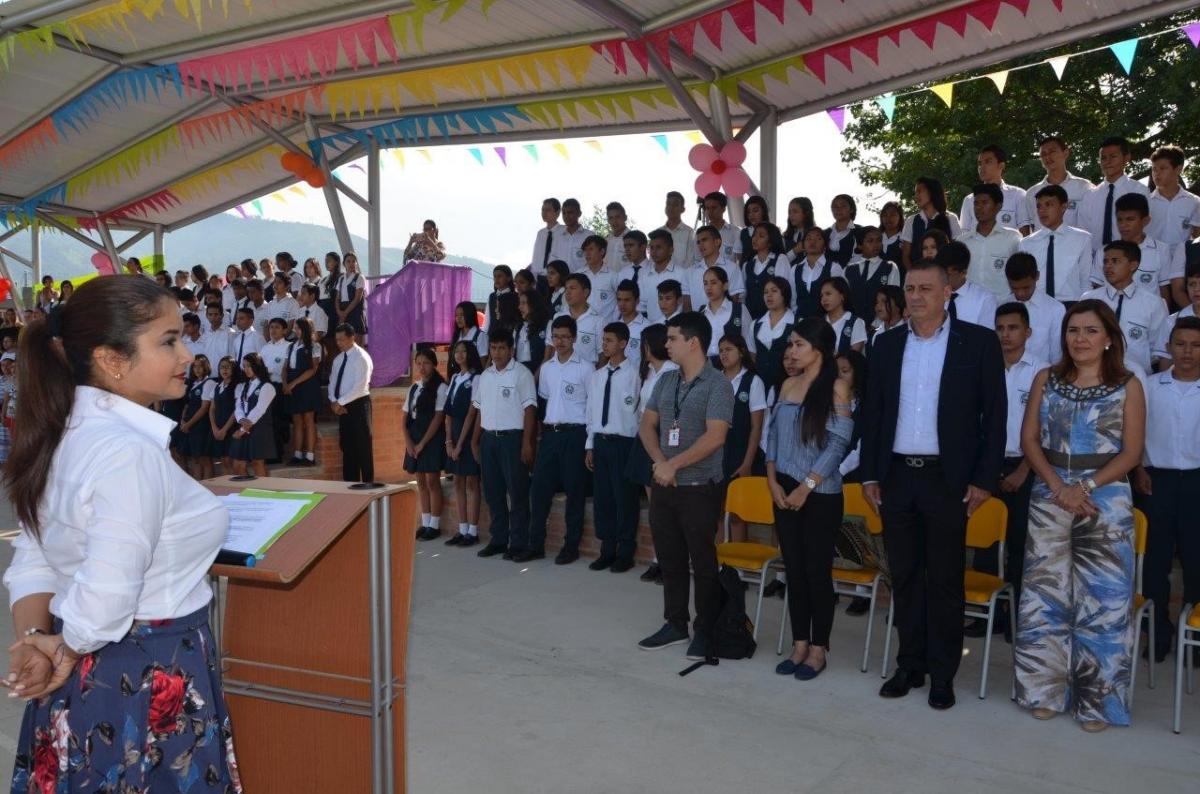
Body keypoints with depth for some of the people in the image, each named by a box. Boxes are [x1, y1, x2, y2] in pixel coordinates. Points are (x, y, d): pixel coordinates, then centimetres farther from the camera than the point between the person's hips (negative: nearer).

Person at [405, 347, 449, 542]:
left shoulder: (440, 388, -7)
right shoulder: (413, 388, 12)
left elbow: (438, 418, -12)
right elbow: (405, 419, 11)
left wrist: (422, 444, -13)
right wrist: (409, 442, -4)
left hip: (432, 440, -6)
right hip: (414, 441, 6)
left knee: (432, 482, -2)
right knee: (421, 482, 10)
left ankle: (434, 525, 5)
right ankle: (425, 524, 17)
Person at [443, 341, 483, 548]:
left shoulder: (476, 378, -8)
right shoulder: (454, 378, 13)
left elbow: (471, 413, -11)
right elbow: (449, 412, 10)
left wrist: (460, 443, -11)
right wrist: (449, 441, 1)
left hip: (469, 435, -7)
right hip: (454, 434, 7)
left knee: (471, 482, -3)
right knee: (458, 482, 8)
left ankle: (472, 532, 2)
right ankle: (462, 530, 14)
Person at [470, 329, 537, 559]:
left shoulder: (522, 374, -5)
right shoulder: (484, 376, 13)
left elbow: (529, 410, -8)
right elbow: (479, 410, 17)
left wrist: (526, 443, -14)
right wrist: (475, 441, 13)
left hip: (512, 437, -6)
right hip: (488, 438, 6)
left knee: (517, 491, -1)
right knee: (493, 491, 11)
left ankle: (518, 542, 7)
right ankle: (498, 539, 22)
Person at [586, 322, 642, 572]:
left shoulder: (634, 374, -10)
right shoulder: (596, 376, 11)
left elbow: (642, 411, -12)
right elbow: (591, 412, 13)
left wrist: (637, 448, -12)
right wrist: (590, 445, 11)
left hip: (623, 443, -6)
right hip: (600, 441, 6)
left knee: (625, 497, 2)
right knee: (602, 496, 11)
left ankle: (625, 553, 15)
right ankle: (607, 550, 23)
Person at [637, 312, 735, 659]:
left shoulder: (717, 384, -11)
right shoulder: (665, 381, 9)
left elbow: (715, 437, -19)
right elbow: (647, 425, 9)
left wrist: (673, 464, -17)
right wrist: (659, 462, -8)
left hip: (700, 488, -6)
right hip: (663, 486, 7)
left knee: (703, 562, 3)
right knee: (669, 559, 14)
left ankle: (706, 631, 16)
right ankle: (675, 624, 27)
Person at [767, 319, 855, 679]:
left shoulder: (836, 387, -7)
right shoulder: (788, 384, 10)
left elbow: (838, 444, -13)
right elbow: (773, 435, 10)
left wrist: (805, 487, -15)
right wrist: (773, 481, -2)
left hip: (820, 494, -5)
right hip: (784, 491, 5)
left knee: (817, 570, 2)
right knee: (793, 568, 9)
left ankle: (819, 649, 14)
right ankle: (799, 644, 19)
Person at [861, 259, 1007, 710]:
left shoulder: (978, 342, -2)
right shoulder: (887, 344, 8)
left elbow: (994, 414, -3)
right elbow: (872, 412, 10)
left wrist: (983, 479, -8)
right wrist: (869, 474, 5)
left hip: (947, 478, -3)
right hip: (896, 476, 4)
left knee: (945, 580, 5)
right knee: (904, 576, 11)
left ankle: (943, 674, 18)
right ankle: (910, 665, 24)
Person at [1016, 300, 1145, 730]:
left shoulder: (1127, 385, 1)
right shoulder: (1046, 379, 7)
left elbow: (1131, 452, -3)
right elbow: (1029, 439, 3)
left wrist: (1085, 487, -14)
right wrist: (1058, 486, -9)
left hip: (1105, 497, -2)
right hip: (1049, 496, 2)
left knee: (1102, 597, 1)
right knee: (1046, 592, 5)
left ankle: (1097, 699, 14)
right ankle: (1046, 690, 18)